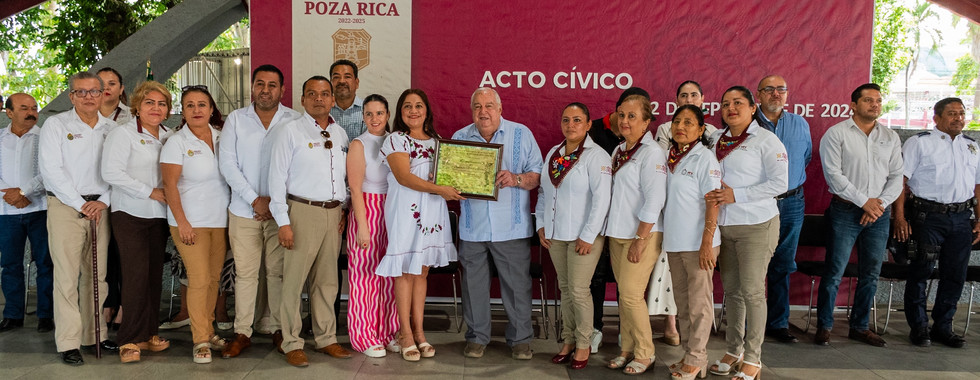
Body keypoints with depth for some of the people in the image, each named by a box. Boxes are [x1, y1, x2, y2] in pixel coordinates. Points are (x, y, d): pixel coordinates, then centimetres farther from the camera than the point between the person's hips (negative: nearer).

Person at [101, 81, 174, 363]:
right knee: (137, 273, -9)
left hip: (159, 214, 5)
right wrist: (150, 192, -15)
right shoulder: (123, 133, -4)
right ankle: (131, 339, 0)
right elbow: (111, 173, -14)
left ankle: (148, 332, 17)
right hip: (130, 213, -5)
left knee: (155, 274, 7)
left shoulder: (170, 137, 12)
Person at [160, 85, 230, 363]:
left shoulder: (221, 136, 6)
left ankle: (209, 330, 23)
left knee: (214, 278, 9)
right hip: (191, 222, -4)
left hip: (220, 220, 4)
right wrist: (182, 222, -12)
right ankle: (201, 340, 6)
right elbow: (170, 185, -7)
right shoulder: (176, 142, -5)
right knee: (199, 279, -5)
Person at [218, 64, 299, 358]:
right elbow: (227, 163, 0)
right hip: (244, 210, 1)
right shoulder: (235, 119, 6)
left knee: (278, 272, 4)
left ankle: (279, 329, 16)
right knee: (245, 273, 4)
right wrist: (255, 200, -8)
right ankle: (242, 332, 14)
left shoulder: (295, 121, 2)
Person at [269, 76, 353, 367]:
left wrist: (343, 208, 9)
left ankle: (326, 338, 22)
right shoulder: (290, 132, -2)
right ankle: (292, 344, 8)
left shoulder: (340, 133, 14)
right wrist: (283, 222, -11)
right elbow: (277, 178, -6)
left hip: (333, 213, 5)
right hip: (303, 211, -5)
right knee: (294, 280, -3)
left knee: (327, 280, 12)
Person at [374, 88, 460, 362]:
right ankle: (406, 335, 9)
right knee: (405, 272, -1)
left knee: (422, 271, 10)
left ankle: (419, 331, 17)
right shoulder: (396, 140, -3)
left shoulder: (436, 141, 15)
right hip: (405, 211, -5)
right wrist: (438, 189, -23)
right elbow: (403, 176, -15)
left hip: (433, 211, 5)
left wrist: (454, 191, -1)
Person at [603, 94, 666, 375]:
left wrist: (640, 240, -18)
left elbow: (654, 201, -16)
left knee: (631, 295, -6)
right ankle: (628, 349, 22)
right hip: (617, 234, 7)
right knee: (624, 294, 11)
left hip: (642, 235, -7)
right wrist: (612, 232, 15)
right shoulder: (618, 151, 12)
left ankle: (645, 353, 10)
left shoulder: (652, 153, -11)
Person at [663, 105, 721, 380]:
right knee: (682, 302, 14)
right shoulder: (669, 159, 10)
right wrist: (663, 237, 12)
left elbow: (712, 203, -13)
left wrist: (706, 243, -18)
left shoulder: (704, 158, -9)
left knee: (699, 303, 2)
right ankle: (689, 354, 25)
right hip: (673, 242, 7)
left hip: (697, 243, -7)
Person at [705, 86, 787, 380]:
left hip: (756, 225, -5)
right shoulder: (717, 139, 11)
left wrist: (735, 195, -17)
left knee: (752, 291, -1)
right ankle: (734, 349, 25)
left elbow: (780, 183, -12)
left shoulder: (765, 140, -6)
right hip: (724, 225, 6)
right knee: (731, 290, 12)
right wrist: (713, 196, -5)